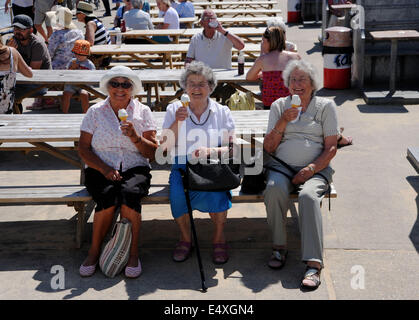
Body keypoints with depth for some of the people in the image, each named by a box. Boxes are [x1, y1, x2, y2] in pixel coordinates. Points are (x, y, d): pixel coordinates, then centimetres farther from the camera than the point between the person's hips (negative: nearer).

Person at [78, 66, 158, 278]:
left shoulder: (143, 112, 9)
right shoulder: (95, 112, 9)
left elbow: (153, 153, 4)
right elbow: (83, 149, 3)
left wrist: (135, 137, -15)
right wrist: (105, 169, -13)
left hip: (135, 170, 0)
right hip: (101, 171, 0)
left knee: (129, 193, -33)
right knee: (109, 196, -32)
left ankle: (133, 254, -22)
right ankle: (94, 251, -14)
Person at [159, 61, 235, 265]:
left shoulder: (222, 111, 10)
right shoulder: (174, 110, 11)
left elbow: (232, 148, 2)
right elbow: (164, 146, 4)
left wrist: (210, 151, -18)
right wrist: (177, 122, -10)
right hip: (182, 166, 1)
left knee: (216, 193, -33)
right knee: (178, 194, -31)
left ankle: (219, 238, -7)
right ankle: (185, 238, -6)